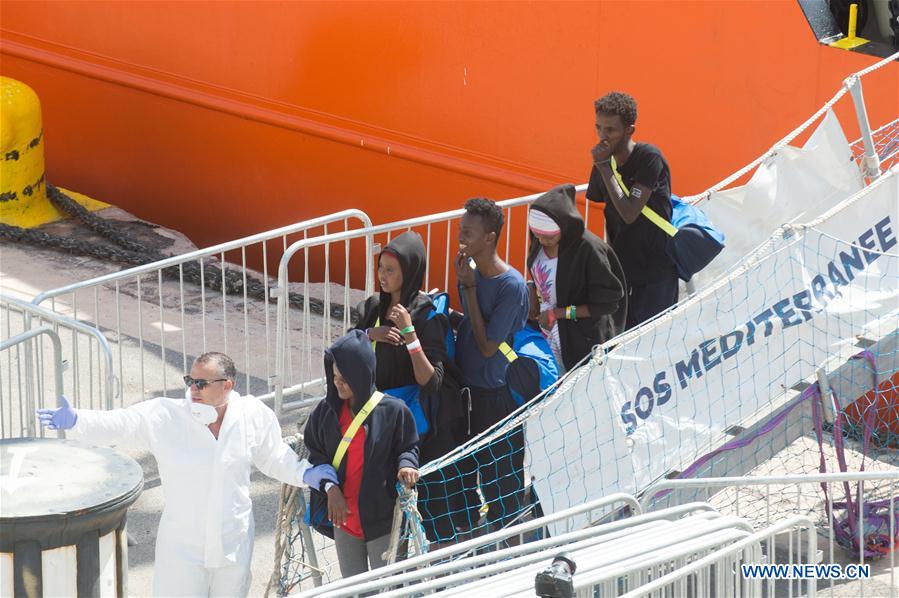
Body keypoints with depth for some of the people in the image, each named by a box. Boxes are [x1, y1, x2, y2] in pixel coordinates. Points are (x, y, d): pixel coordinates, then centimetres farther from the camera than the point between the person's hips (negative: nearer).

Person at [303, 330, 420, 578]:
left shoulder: (393, 410, -14)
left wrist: (406, 464, -24)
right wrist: (330, 487, -9)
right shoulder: (327, 410, -4)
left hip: (382, 518, -4)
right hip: (343, 516, 4)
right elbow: (314, 452, 5)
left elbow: (409, 447, -1)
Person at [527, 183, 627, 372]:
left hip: (581, 337, -6)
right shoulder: (540, 242, -9)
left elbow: (607, 303, -20)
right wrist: (533, 293, -8)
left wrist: (559, 313, -21)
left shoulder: (587, 250, -28)